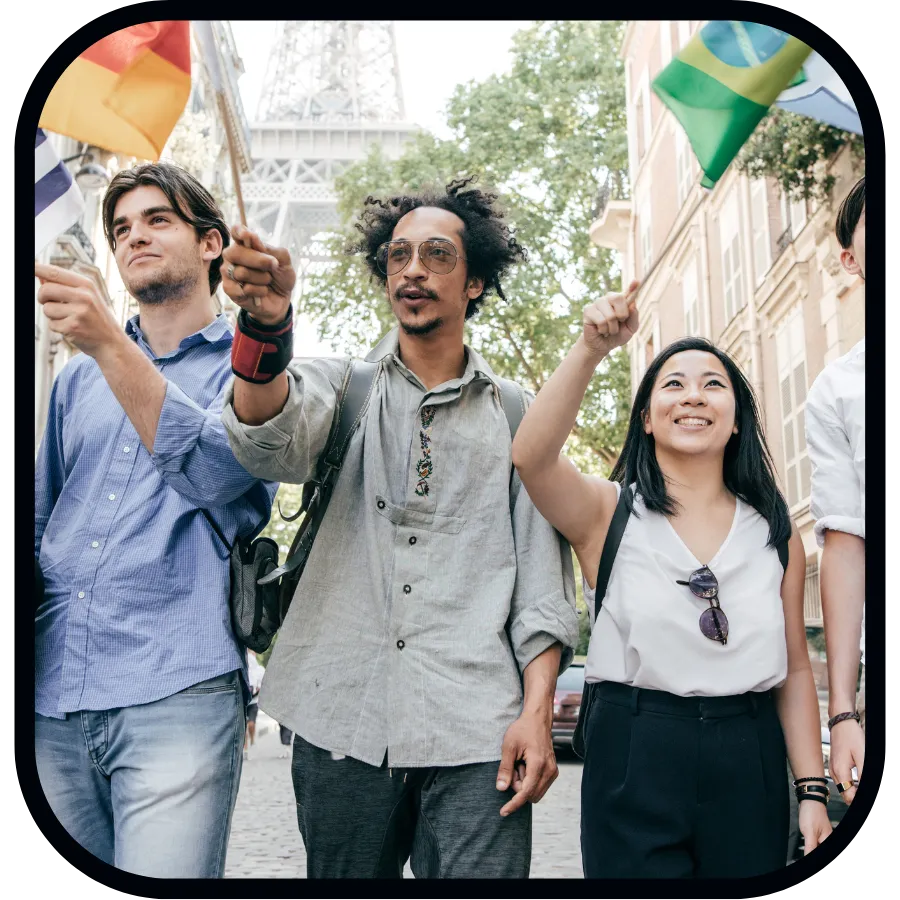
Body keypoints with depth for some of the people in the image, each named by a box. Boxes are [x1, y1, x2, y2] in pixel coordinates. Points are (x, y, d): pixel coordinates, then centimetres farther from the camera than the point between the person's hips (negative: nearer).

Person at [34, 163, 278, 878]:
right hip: (53, 698, 5)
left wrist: (109, 345, -21)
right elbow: (38, 516, 23)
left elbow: (217, 472, -14)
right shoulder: (79, 375, 20)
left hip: (175, 692, -4)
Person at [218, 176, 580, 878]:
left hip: (475, 734, 0)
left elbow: (543, 575, 7)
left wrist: (537, 712, -6)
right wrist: (266, 325, -31)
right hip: (342, 719, 1)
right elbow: (271, 444, -11)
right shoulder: (342, 386, 12)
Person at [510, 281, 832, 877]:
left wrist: (813, 792, 2)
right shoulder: (608, 511, 0)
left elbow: (795, 670, 8)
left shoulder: (775, 530, 7)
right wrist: (592, 349, -30)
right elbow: (531, 457, -21)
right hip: (634, 761, -2)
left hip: (749, 763, 3)